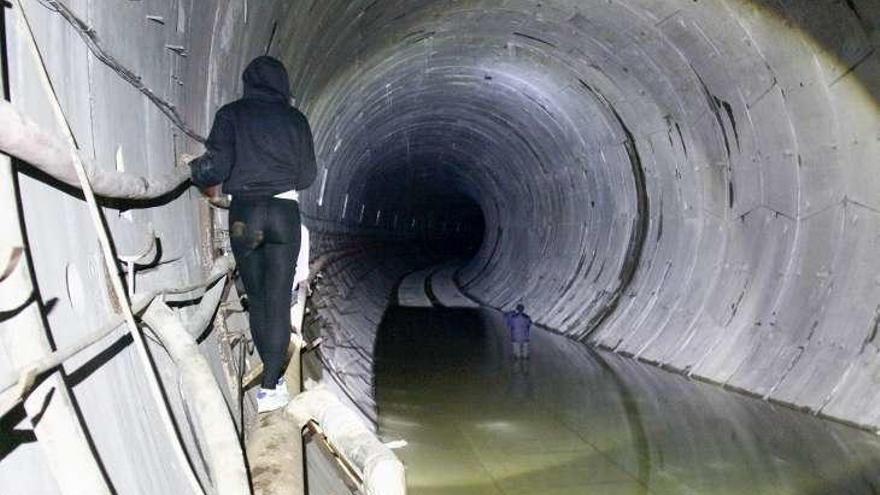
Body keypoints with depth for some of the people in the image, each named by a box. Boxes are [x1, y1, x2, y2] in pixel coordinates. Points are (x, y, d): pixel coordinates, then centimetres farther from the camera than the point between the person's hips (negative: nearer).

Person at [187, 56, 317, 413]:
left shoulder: (231, 115, 2)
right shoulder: (294, 119, 6)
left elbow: (217, 167, -8)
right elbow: (307, 175, 6)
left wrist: (194, 170, 13)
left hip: (244, 212, 0)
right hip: (284, 212, 0)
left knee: (256, 299, 14)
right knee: (278, 300, 2)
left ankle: (273, 376, 23)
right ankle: (270, 385, -1)